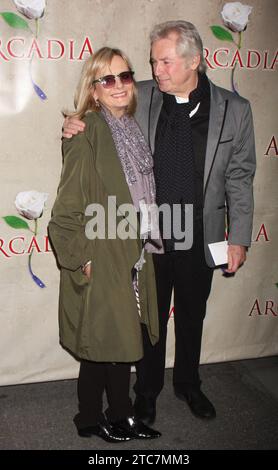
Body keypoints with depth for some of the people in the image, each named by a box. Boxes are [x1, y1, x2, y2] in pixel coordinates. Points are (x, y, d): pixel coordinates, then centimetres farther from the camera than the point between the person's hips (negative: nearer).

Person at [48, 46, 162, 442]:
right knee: (102, 343, 7)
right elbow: (68, 206, -16)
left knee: (124, 338, 16)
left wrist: (143, 248, 13)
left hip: (132, 256, 7)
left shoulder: (132, 130, 9)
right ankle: (90, 420, 29)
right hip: (100, 259, -7)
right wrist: (80, 258, -14)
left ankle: (121, 416, 33)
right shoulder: (88, 134, -15)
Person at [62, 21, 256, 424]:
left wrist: (239, 238, -3)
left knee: (192, 317, 20)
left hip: (200, 239, 1)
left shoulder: (234, 110, -6)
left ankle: (188, 384, 44)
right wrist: (76, 127, -12)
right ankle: (147, 391, 38)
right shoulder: (140, 97, -5)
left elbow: (239, 178, -2)